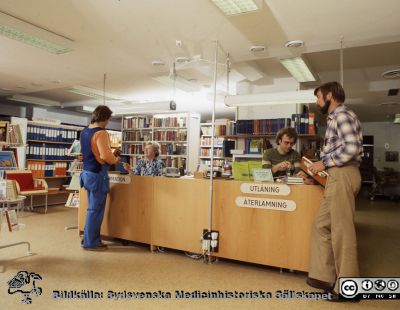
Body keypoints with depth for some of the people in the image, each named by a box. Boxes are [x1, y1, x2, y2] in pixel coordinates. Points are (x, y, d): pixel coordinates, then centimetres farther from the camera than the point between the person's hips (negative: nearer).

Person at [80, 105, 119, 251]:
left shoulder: (84, 132, 11)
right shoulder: (101, 133, -18)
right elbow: (105, 155, -27)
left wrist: (110, 155, 15)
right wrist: (115, 159, -7)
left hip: (87, 173, 9)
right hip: (98, 175, -9)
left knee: (93, 208, 17)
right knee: (96, 210, 0)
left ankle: (92, 239, 26)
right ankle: (90, 242, 10)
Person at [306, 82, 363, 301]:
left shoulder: (342, 114, -8)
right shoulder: (336, 117, 22)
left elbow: (352, 148, -20)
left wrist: (324, 163, -12)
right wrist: (317, 167, 16)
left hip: (342, 175, -10)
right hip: (337, 176, 10)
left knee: (341, 229, -4)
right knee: (322, 225, 10)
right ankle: (324, 276, 17)